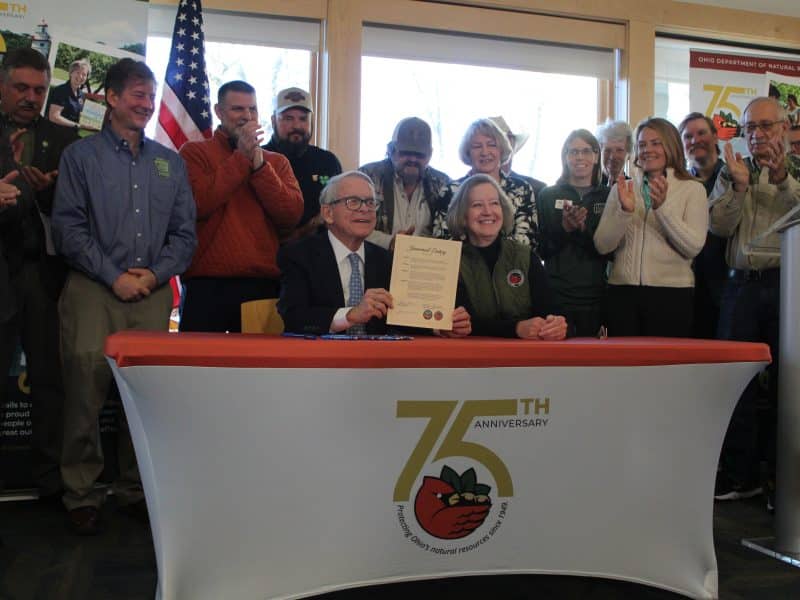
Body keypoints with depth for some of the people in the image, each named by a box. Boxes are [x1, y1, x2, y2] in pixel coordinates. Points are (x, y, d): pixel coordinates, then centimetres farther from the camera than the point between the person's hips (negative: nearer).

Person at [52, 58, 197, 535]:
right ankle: (82, 495, 8)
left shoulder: (171, 163, 15)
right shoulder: (81, 155, 6)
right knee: (86, 389, -5)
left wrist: (156, 273, -5)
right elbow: (69, 227, -2)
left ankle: (137, 489, 16)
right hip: (94, 290, -2)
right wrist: (115, 277, -10)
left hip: (153, 294, 3)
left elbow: (185, 232, 11)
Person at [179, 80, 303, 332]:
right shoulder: (194, 152, 7)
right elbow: (197, 205, -10)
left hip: (264, 286, 3)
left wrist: (258, 163, -7)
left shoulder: (277, 162, 15)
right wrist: (241, 157, -7)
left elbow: (292, 215, 0)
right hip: (207, 286, -2)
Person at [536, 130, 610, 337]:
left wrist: (583, 228, -14)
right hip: (556, 295, -1)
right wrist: (564, 228, -15)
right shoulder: (548, 195, 6)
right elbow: (541, 249, 2)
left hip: (595, 296, 1)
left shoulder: (608, 197, 8)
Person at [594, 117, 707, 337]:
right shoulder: (621, 188, 10)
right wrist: (624, 211, -13)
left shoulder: (692, 189, 4)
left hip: (670, 293, -2)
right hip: (623, 291, 2)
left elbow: (693, 247, -8)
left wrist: (662, 207, -17)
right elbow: (602, 246, 2)